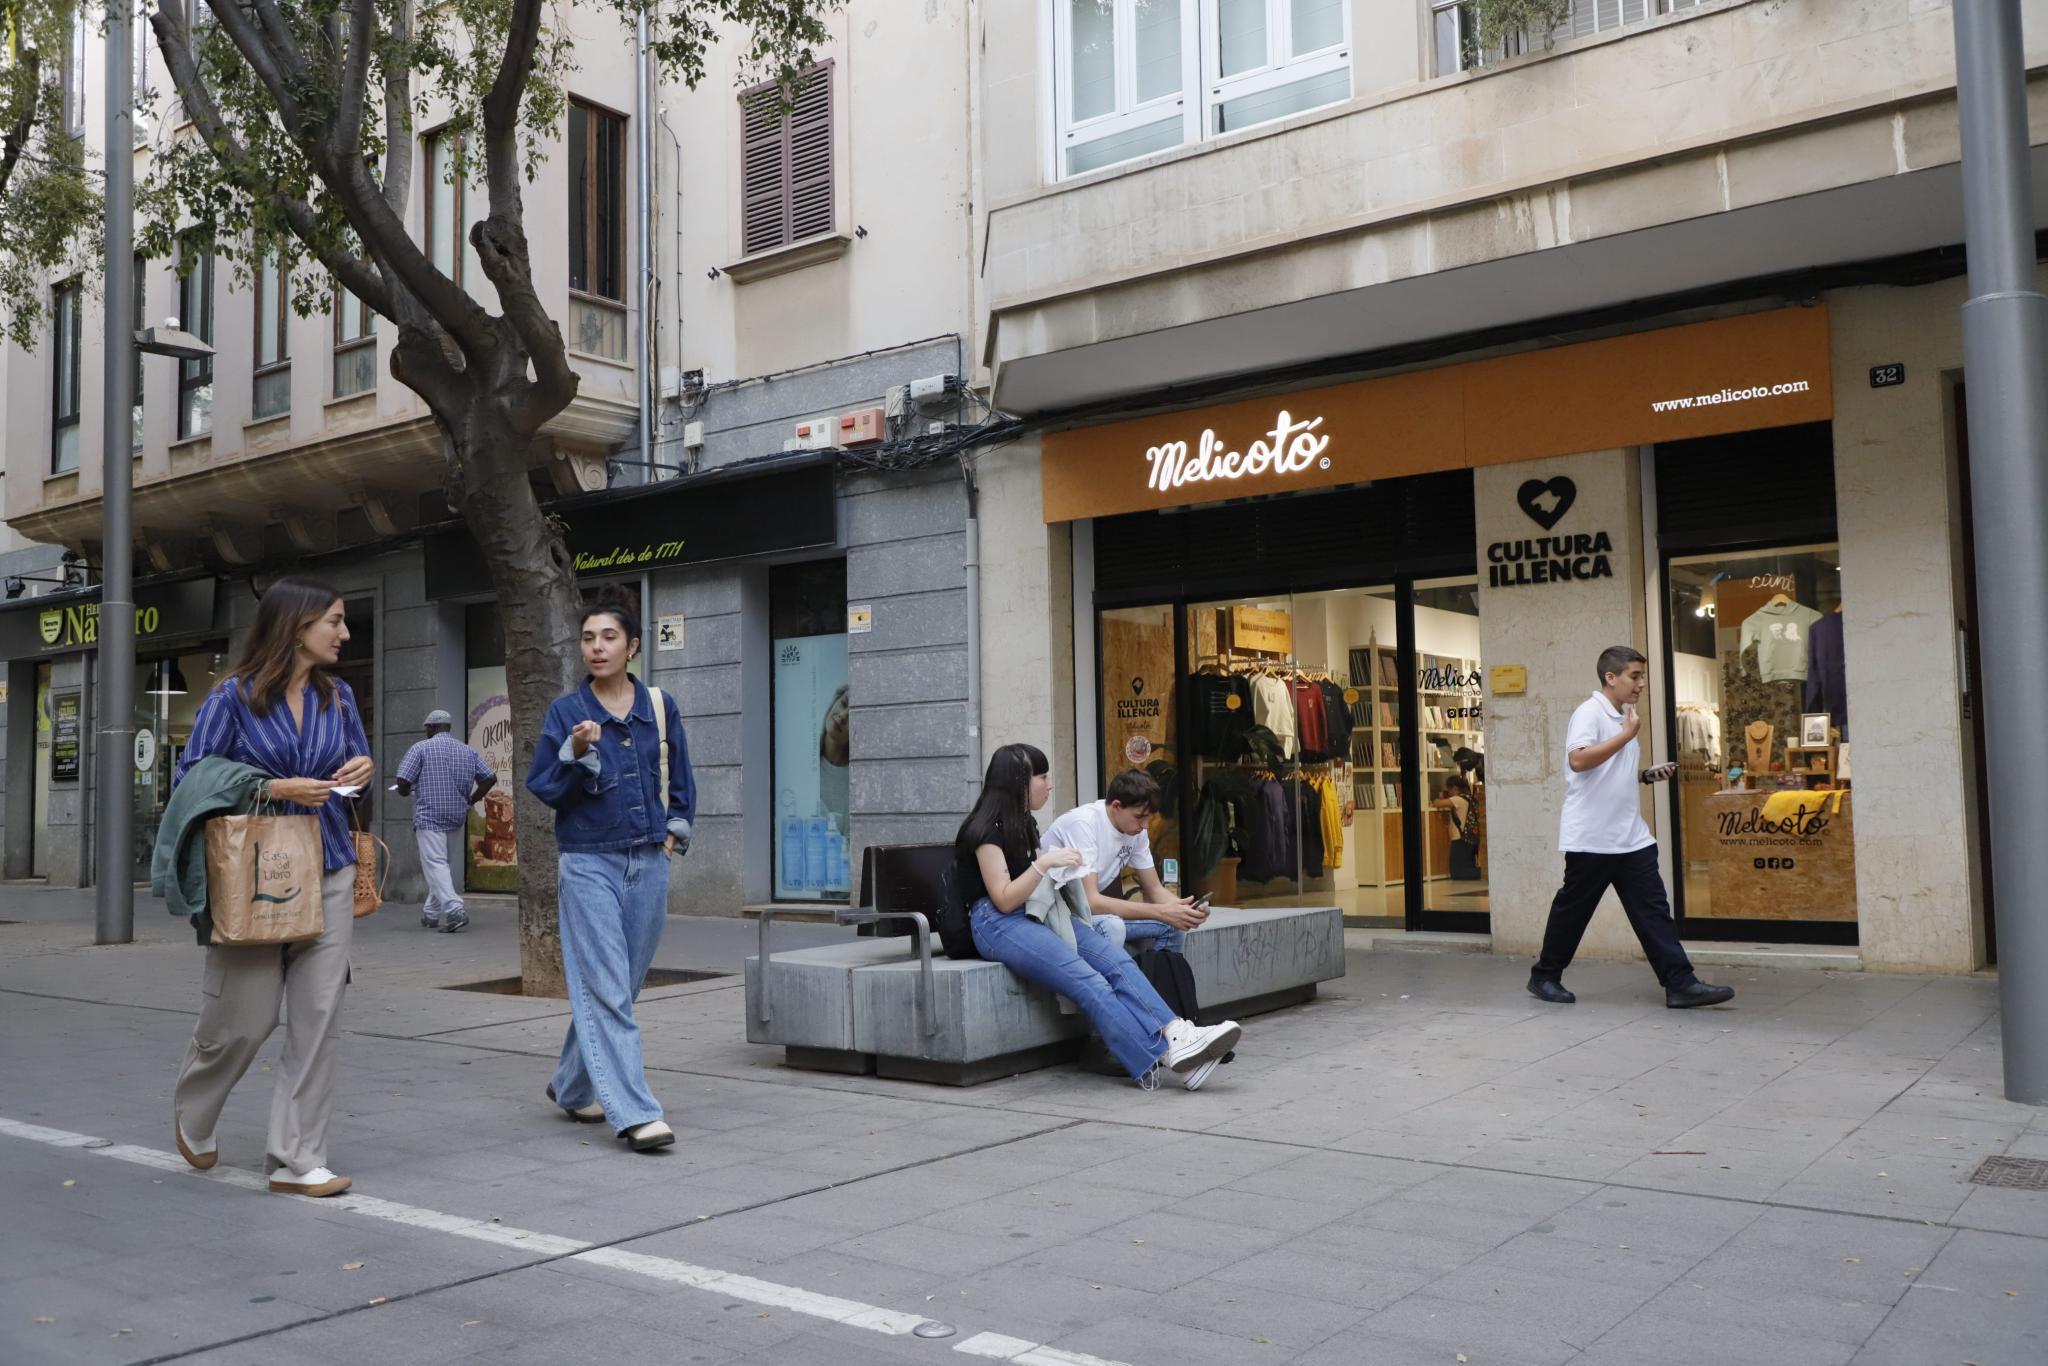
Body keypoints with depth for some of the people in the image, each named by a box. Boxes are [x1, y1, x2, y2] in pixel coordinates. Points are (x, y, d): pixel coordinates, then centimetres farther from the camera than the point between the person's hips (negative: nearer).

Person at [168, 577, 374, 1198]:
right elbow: (190, 778, -7)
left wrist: (361, 769, -2)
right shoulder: (234, 697, -6)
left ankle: (296, 1161, 9)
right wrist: (274, 789, -17)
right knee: (243, 1019, 3)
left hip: (328, 873, 4)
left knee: (318, 1018, 0)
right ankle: (192, 1115, 35)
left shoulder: (337, 696, 8)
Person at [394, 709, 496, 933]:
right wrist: (470, 801, 13)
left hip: (429, 816, -6)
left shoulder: (421, 748, -4)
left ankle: (454, 910, -24)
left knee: (435, 864, -8)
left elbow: (402, 782, -10)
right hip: (457, 817, 6)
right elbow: (490, 777, 5)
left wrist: (406, 792, 13)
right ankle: (431, 913, 23)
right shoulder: (468, 751, 11)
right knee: (439, 862, 18)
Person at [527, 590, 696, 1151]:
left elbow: (681, 778, 17)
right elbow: (542, 788, -2)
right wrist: (577, 753, -18)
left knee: (619, 987, 12)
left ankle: (572, 1087, 30)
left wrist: (675, 829, 6)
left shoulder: (660, 707, 7)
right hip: (589, 863, -3)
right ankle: (635, 1114, -10)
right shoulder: (565, 712, 0)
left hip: (649, 864, 4)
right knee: (605, 990, -9)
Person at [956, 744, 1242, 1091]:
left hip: (1038, 914, 9)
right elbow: (1004, 900, -14)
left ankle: (1176, 1033, -34)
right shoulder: (987, 829, -9)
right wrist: (1045, 862, -19)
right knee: (1089, 983, -27)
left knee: (1117, 961, -18)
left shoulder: (1024, 823, 19)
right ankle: (1165, 1057, -35)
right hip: (999, 923, -9)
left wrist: (1060, 865, 12)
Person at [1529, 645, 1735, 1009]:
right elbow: (1578, 760, -28)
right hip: (1591, 838, -8)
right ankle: (1544, 977, 18)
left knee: (1653, 909, 0)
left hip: (1631, 837, 8)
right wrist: (1627, 735, -20)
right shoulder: (1590, 713, -11)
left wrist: (1646, 775, 10)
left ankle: (1681, 983, -3)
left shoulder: (1623, 718, 17)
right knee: (1572, 909, 4)